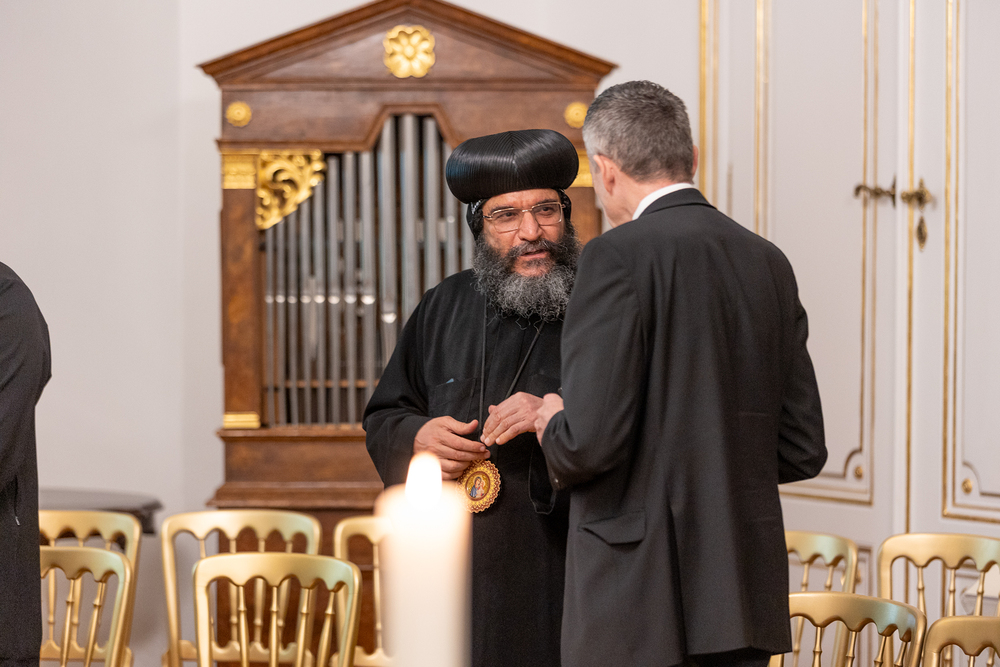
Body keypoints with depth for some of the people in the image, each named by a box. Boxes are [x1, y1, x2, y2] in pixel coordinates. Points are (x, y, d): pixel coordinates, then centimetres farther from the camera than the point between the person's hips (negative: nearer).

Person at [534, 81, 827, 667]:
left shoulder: (619, 256, -11)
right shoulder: (767, 262, 10)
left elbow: (593, 438, -17)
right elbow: (802, 451, 11)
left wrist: (554, 432, 4)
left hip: (640, 600, -7)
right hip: (746, 598, 7)